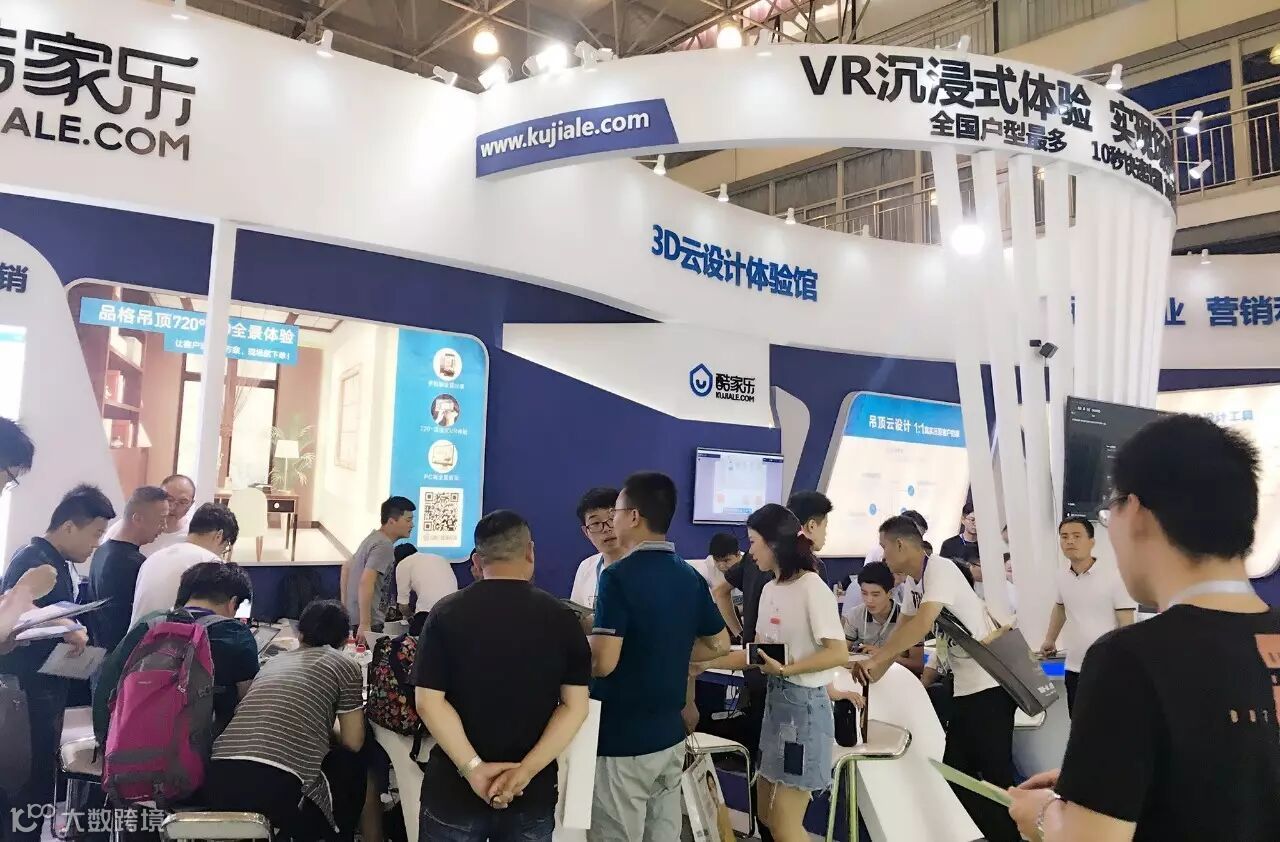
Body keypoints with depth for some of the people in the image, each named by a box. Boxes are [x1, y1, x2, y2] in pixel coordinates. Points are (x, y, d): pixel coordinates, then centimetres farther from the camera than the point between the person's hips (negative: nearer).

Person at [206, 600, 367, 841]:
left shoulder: (274, 661, 26)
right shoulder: (345, 665, 11)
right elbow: (353, 743, 13)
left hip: (218, 782, 6)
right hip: (281, 787, -6)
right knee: (351, 767, 23)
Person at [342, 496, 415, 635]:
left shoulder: (373, 537, 13)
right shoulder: (384, 546, -17)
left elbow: (346, 568, 23)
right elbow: (366, 583, -26)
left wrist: (345, 606, 25)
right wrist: (365, 624, -26)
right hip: (366, 621, -10)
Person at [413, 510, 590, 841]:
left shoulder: (446, 613, -7)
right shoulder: (562, 618, -6)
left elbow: (429, 702, -12)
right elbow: (575, 707, -10)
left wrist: (473, 767, -13)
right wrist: (526, 770, -13)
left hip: (455, 786, 0)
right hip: (533, 790, 1)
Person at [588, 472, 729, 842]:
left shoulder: (619, 576, -18)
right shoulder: (690, 576, 4)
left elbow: (602, 663, -22)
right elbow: (719, 644, 13)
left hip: (623, 741, -7)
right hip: (670, 735, 7)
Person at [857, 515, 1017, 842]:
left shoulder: (940, 569, -16)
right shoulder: (916, 584, 11)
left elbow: (923, 624, -29)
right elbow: (903, 634, 15)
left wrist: (873, 659, -29)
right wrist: (872, 677, 11)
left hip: (988, 686, -9)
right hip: (967, 688, 9)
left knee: (995, 777, -1)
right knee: (957, 773, 12)